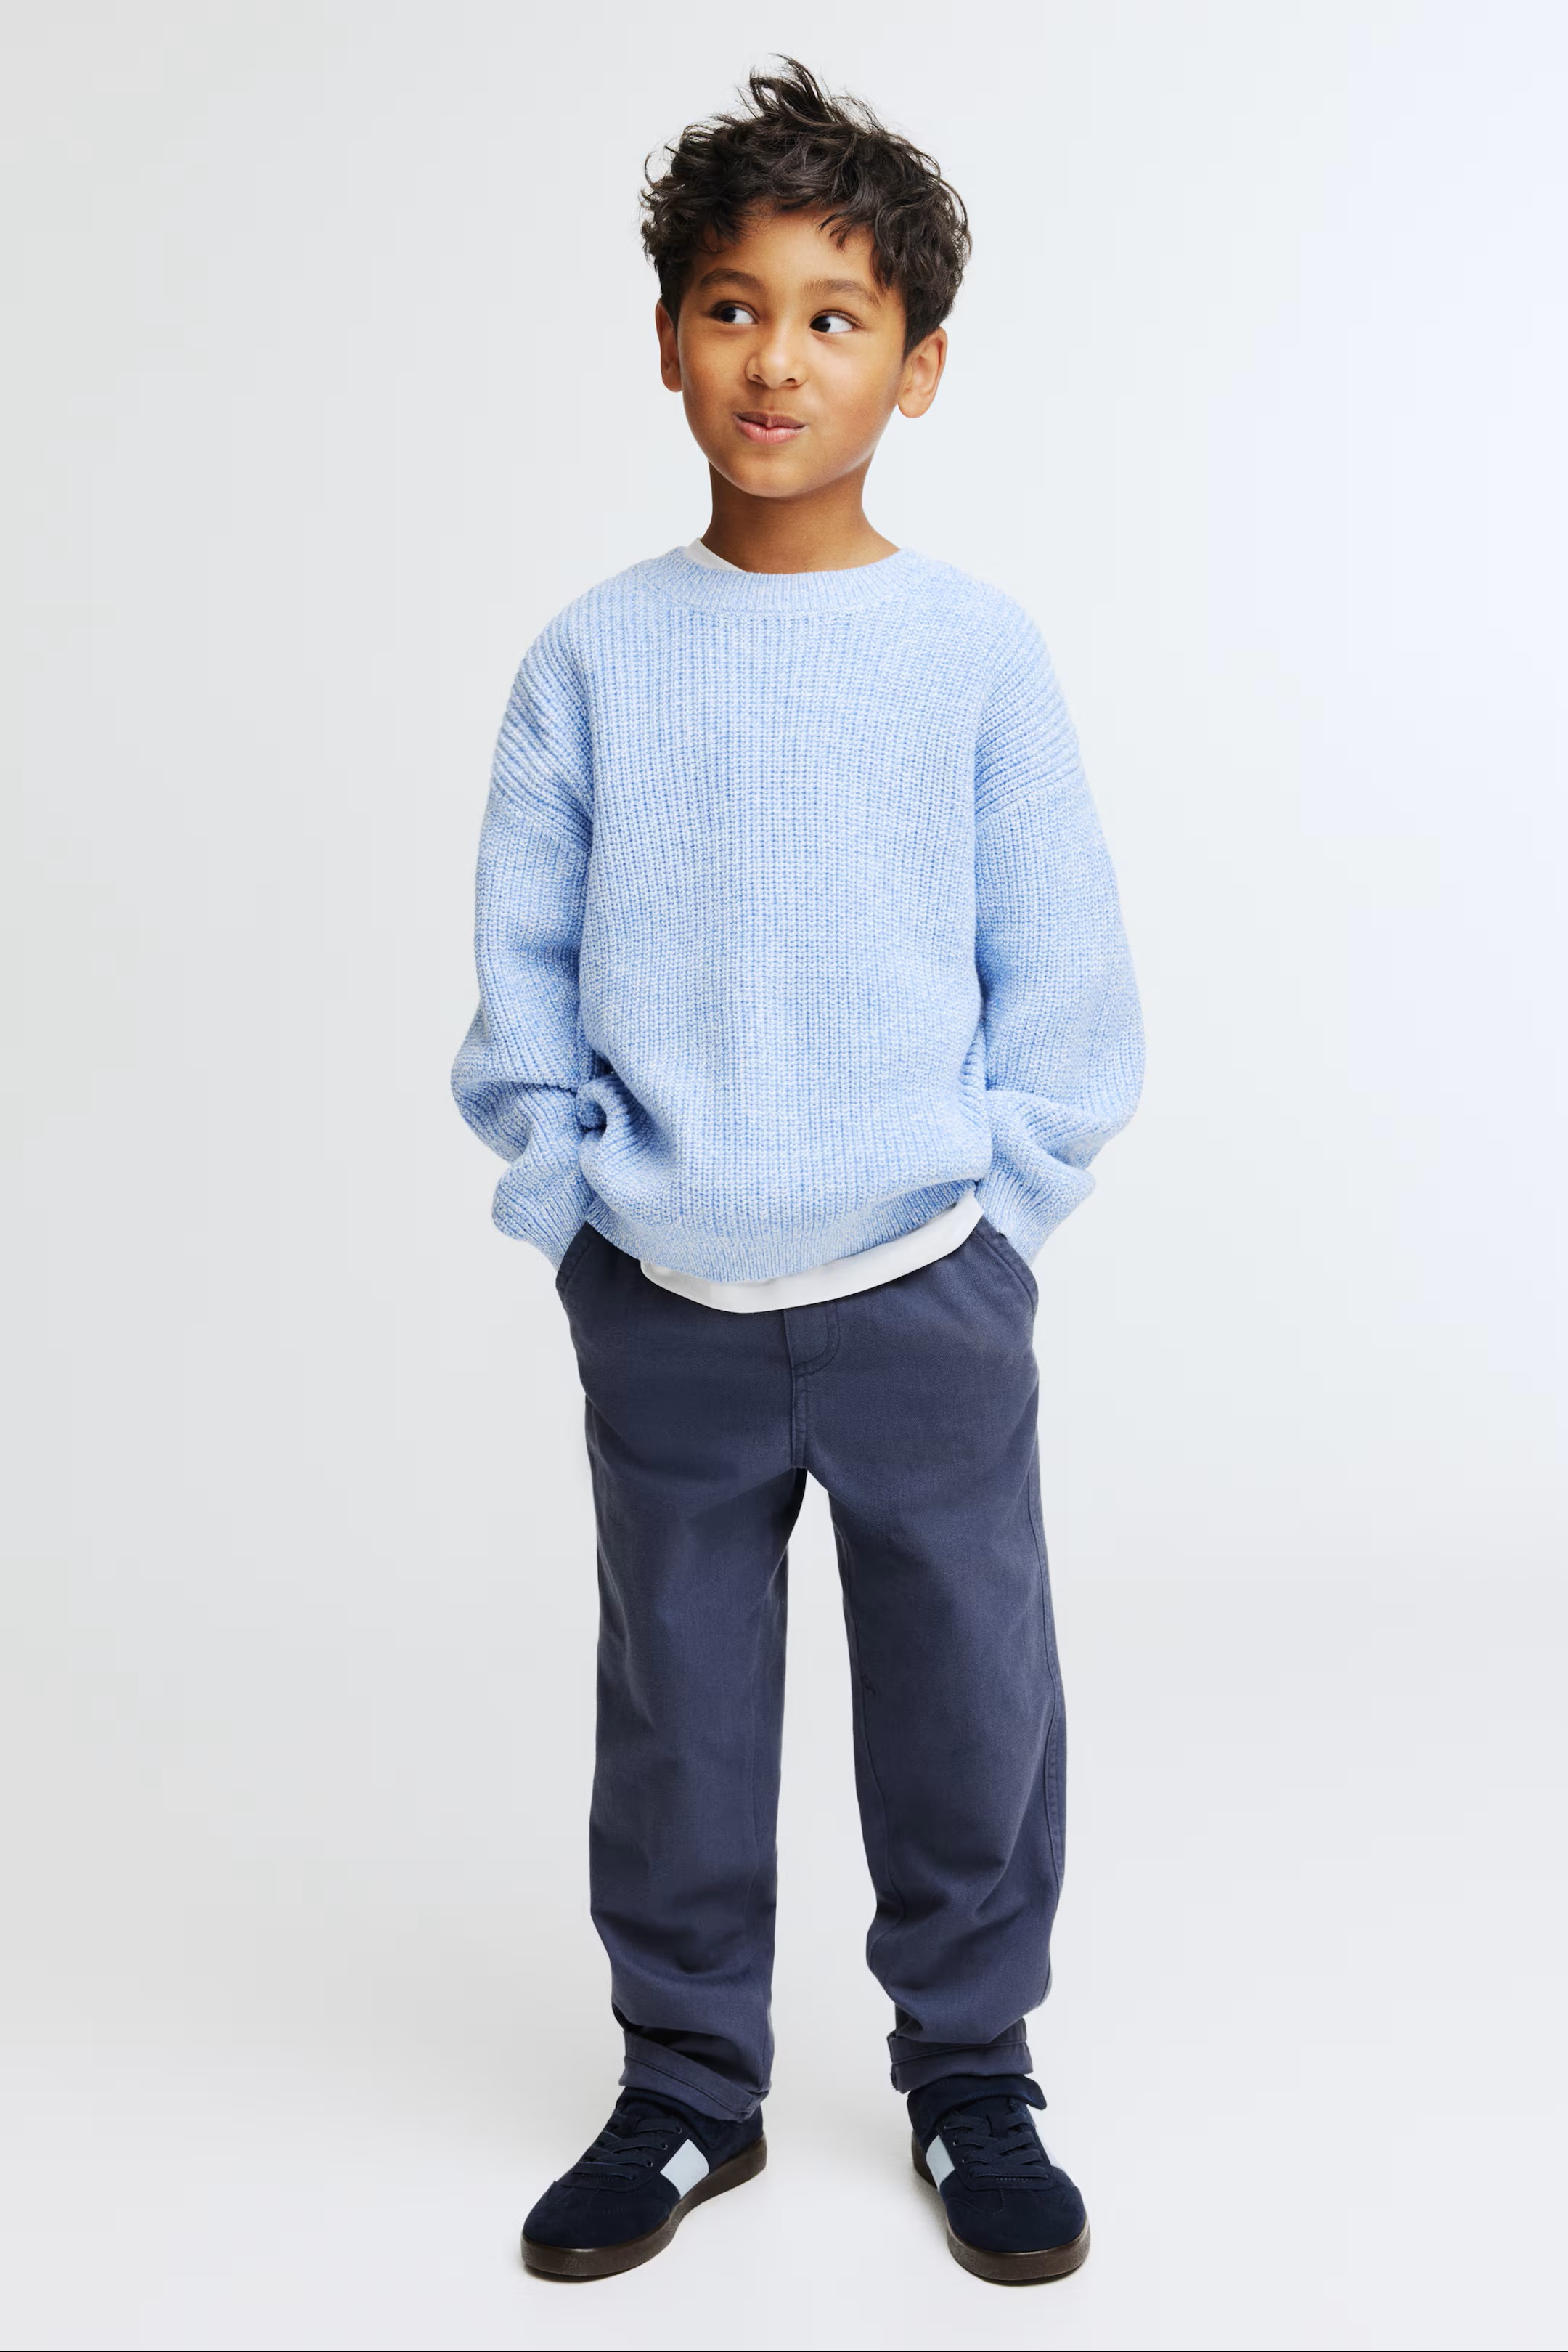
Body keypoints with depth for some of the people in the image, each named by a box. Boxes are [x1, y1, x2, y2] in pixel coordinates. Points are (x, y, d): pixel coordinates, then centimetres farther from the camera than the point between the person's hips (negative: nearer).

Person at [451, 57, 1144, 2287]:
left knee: (967, 1704, 10)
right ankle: (687, 2083, 31)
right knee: (678, 1710, 13)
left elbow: (1066, 977, 1)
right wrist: (569, 1193, -3)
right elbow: (518, 973, 4)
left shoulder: (977, 647, -2)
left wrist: (993, 1197, -4)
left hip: (928, 1294, 0)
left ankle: (972, 2077, 31)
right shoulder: (596, 656, 0)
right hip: (663, 1307, 1)